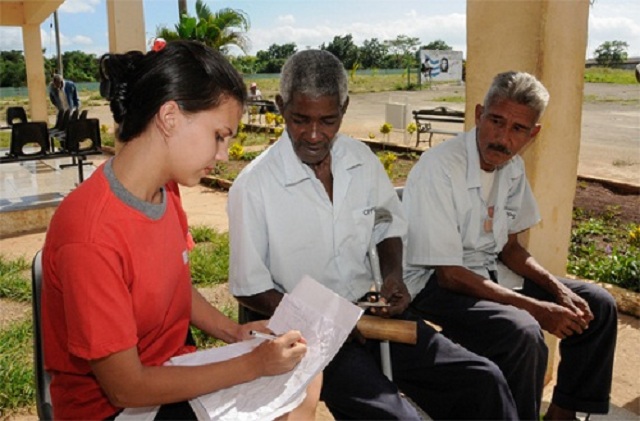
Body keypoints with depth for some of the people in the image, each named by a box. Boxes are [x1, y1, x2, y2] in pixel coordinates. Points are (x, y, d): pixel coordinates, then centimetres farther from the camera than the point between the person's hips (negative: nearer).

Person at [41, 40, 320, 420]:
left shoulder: (165, 189, -4)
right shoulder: (90, 237, -30)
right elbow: (125, 388, -24)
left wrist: (234, 332, -5)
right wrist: (252, 366, -22)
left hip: (175, 371, 7)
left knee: (305, 381, 0)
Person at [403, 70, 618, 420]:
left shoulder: (513, 167, 1)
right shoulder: (439, 168, -24)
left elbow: (508, 247, 12)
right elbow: (449, 274, -22)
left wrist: (558, 289, -4)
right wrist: (537, 308, -22)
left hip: (491, 273, 8)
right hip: (435, 283, -8)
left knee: (597, 304, 4)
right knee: (522, 332, -33)